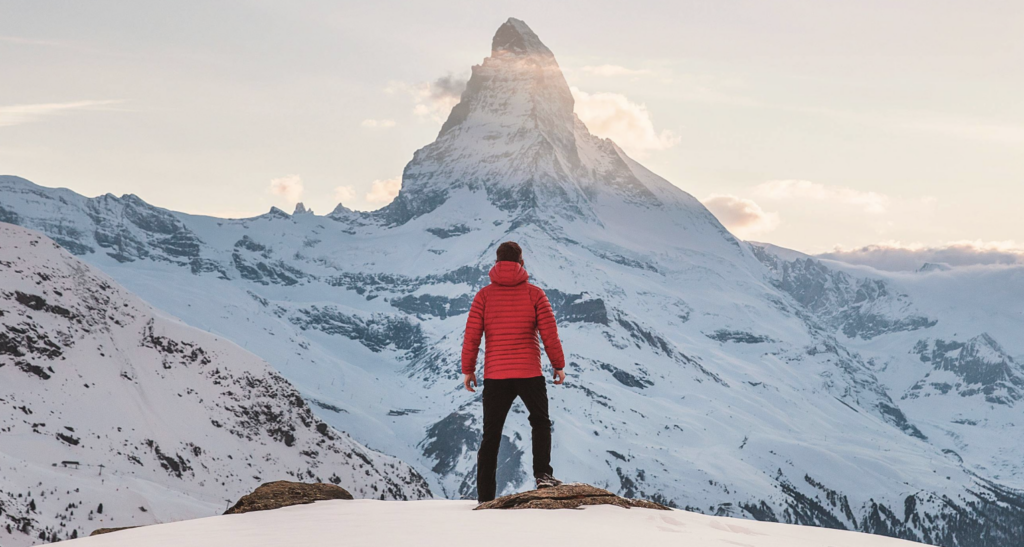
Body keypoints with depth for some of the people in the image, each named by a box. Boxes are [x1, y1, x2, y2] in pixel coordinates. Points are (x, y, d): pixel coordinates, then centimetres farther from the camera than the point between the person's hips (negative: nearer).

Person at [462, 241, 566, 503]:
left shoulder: (484, 295, 1)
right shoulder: (534, 294, -2)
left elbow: (472, 335, -2)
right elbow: (549, 334, -3)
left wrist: (468, 370, 7)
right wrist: (559, 365, 7)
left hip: (495, 376, 1)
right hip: (530, 373, -1)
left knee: (491, 436, 9)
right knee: (540, 422, 21)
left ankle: (485, 496, 8)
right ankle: (543, 474, 2)